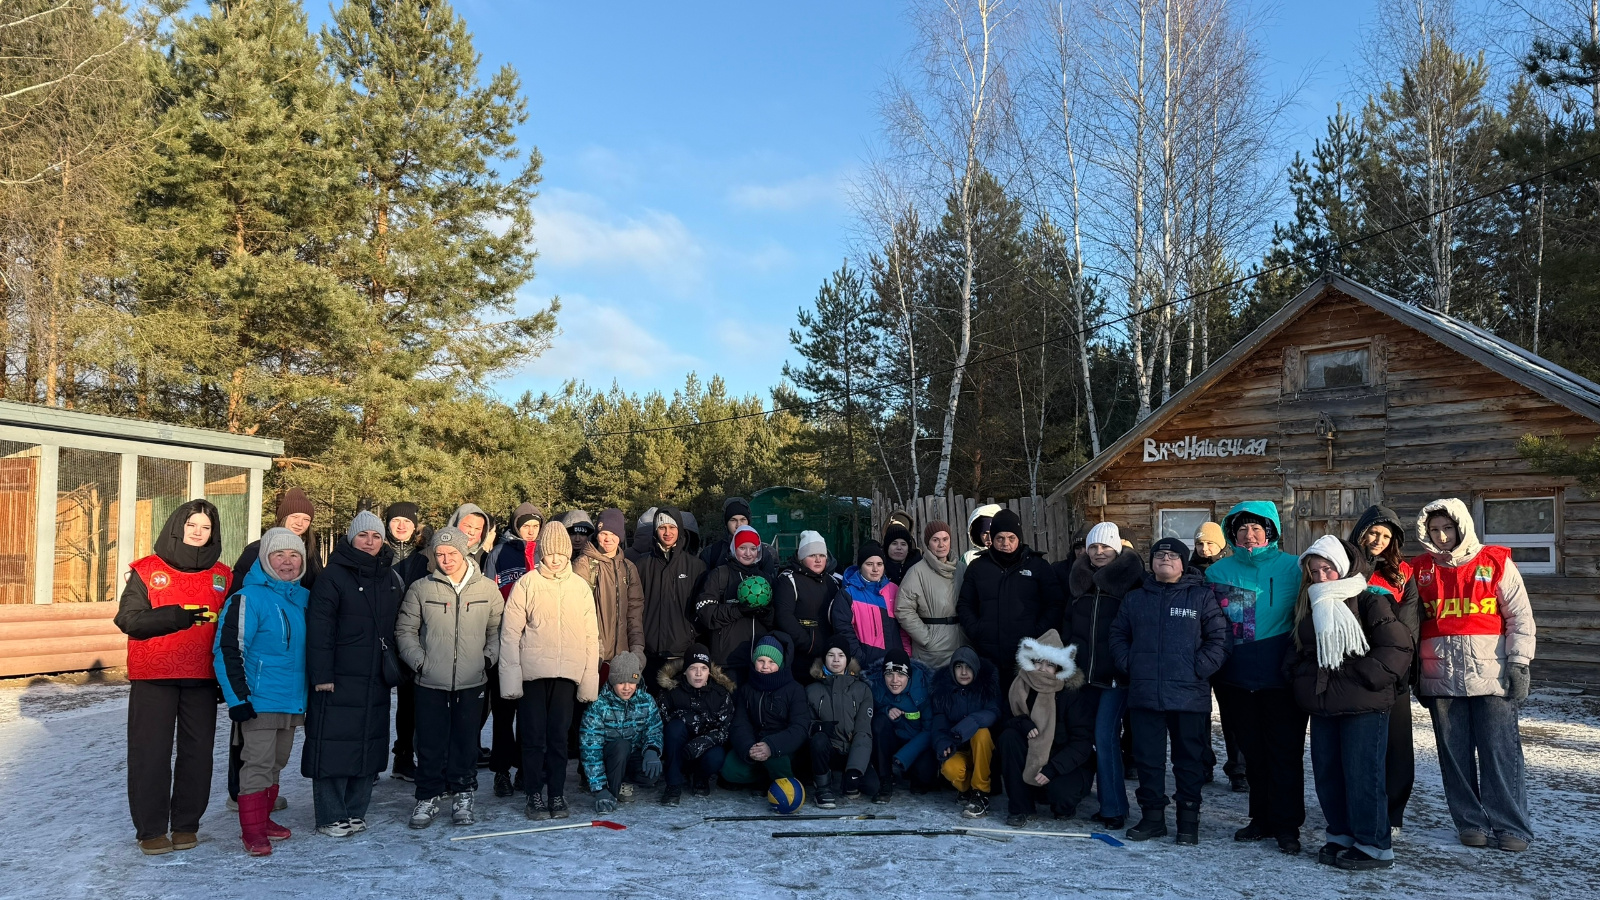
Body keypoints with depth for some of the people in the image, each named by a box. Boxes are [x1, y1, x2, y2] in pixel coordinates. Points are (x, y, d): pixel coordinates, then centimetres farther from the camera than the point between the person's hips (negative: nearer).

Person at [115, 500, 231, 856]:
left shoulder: (223, 576, 8)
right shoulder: (147, 571, 0)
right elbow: (128, 619, -11)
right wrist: (178, 616, -23)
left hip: (202, 679, 2)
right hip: (153, 678, -2)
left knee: (197, 752, 6)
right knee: (151, 752, 2)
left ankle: (186, 823, 19)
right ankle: (150, 829, 14)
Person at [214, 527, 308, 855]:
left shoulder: (303, 598, 10)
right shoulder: (248, 598, -12)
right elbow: (228, 651, -15)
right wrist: (238, 698, -18)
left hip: (293, 701, 7)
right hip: (259, 701, -7)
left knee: (276, 763, 16)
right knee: (258, 764, -5)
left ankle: (264, 818, 29)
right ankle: (253, 831, 4)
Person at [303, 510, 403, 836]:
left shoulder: (390, 577, 13)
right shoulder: (334, 575, -6)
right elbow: (318, 628, -10)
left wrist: (395, 667, 14)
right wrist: (321, 675, -15)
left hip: (377, 680, 6)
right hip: (339, 679, -6)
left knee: (369, 746, 10)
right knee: (333, 747, -3)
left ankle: (355, 811, 20)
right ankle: (330, 817, 7)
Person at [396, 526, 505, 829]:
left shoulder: (487, 589, 1)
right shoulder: (421, 589, 0)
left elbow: (497, 629, 10)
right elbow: (405, 630, 6)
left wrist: (489, 658, -2)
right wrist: (418, 660, -4)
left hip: (472, 682, 0)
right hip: (430, 682, 0)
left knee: (466, 742, 8)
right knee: (430, 744, 5)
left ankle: (462, 796, 22)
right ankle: (428, 798, 19)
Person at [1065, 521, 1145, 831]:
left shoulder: (1131, 579, -5)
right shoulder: (1079, 579, 10)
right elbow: (1069, 622, 21)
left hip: (1116, 674, -5)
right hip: (1085, 672, 5)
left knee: (1105, 735, -11)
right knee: (1100, 736, 9)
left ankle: (1113, 808, -2)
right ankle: (1111, 802, 19)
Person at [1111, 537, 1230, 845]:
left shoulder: (1203, 596, 2)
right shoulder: (1134, 598, 13)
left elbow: (1219, 638, -3)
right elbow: (1118, 636, 17)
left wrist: (1199, 669, -12)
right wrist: (1128, 666, 3)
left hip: (1189, 695, -3)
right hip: (1143, 694, 3)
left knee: (1189, 759, 7)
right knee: (1147, 758, 8)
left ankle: (1188, 819, 18)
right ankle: (1152, 816, 19)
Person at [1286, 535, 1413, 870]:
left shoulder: (1370, 601, -9)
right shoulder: (1309, 606, 13)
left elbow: (1398, 648, -14)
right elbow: (1298, 650, 25)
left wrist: (1364, 678, -16)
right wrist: (1297, 674, 7)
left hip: (1363, 707, -7)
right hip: (1322, 706, 7)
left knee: (1362, 776, -3)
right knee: (1327, 773, 12)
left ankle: (1374, 846, 9)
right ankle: (1341, 836, 26)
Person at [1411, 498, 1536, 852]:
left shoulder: (1495, 563, 2)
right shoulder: (1420, 570, 9)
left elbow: (1520, 617, 2)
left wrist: (1519, 664, -5)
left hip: (1491, 674, -2)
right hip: (1441, 679, 3)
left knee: (1500, 751, -1)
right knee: (1455, 753, 6)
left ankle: (1511, 826, 10)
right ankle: (1470, 822, 17)